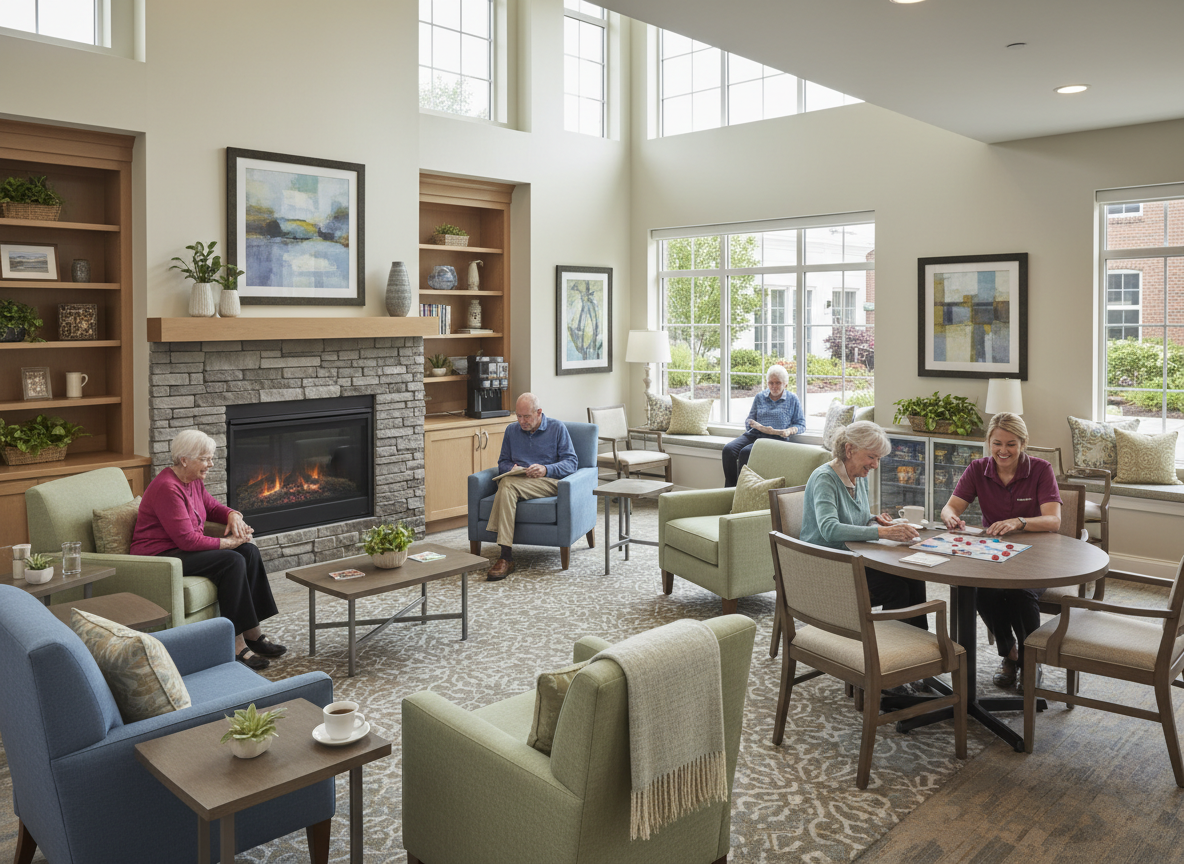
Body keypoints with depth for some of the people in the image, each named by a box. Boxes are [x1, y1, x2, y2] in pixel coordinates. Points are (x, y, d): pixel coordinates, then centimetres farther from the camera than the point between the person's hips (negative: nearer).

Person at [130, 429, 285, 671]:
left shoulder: (193, 481, 8)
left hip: (186, 549, 10)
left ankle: (252, 633, -6)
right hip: (160, 557, -10)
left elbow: (213, 507, 21)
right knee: (232, 561, -26)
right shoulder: (167, 488, -23)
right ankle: (236, 643, -22)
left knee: (250, 551, -7)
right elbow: (188, 540, -27)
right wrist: (229, 542, -20)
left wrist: (234, 515, -3)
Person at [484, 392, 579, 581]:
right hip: (518, 482, 4)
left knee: (508, 485, -34)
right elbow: (502, 462, 23)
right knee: (506, 483, -36)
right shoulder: (511, 430, 20)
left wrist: (545, 469, -17)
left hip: (549, 482, -4)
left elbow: (572, 462, 0)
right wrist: (511, 468, -2)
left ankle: (505, 558, -38)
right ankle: (506, 558, -40)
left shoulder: (557, 428, 8)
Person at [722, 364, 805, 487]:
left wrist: (789, 431, -9)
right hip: (754, 434, 4)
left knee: (746, 452, -34)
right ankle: (729, 487, -23)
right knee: (729, 450, -26)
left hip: (775, 438, -4)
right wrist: (750, 423, 0)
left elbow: (800, 424, 12)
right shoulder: (760, 397, 21)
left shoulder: (793, 400, 13)